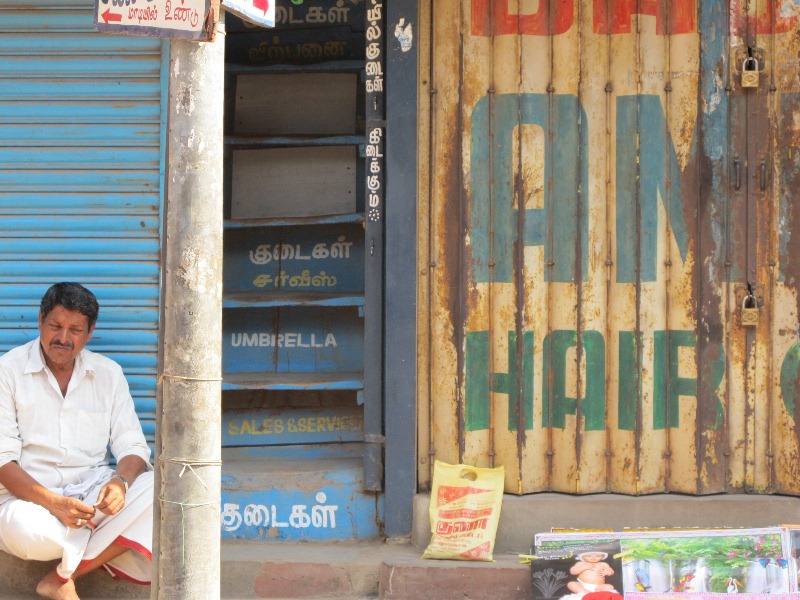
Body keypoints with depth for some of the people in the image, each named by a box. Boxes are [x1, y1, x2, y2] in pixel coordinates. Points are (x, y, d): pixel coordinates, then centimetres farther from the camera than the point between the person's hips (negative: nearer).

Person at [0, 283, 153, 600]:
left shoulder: (108, 373, 10)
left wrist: (121, 482, -20)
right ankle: (109, 547, -6)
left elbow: (132, 446, 6)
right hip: (30, 497, -3)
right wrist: (52, 502, -24)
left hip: (93, 491, 4)